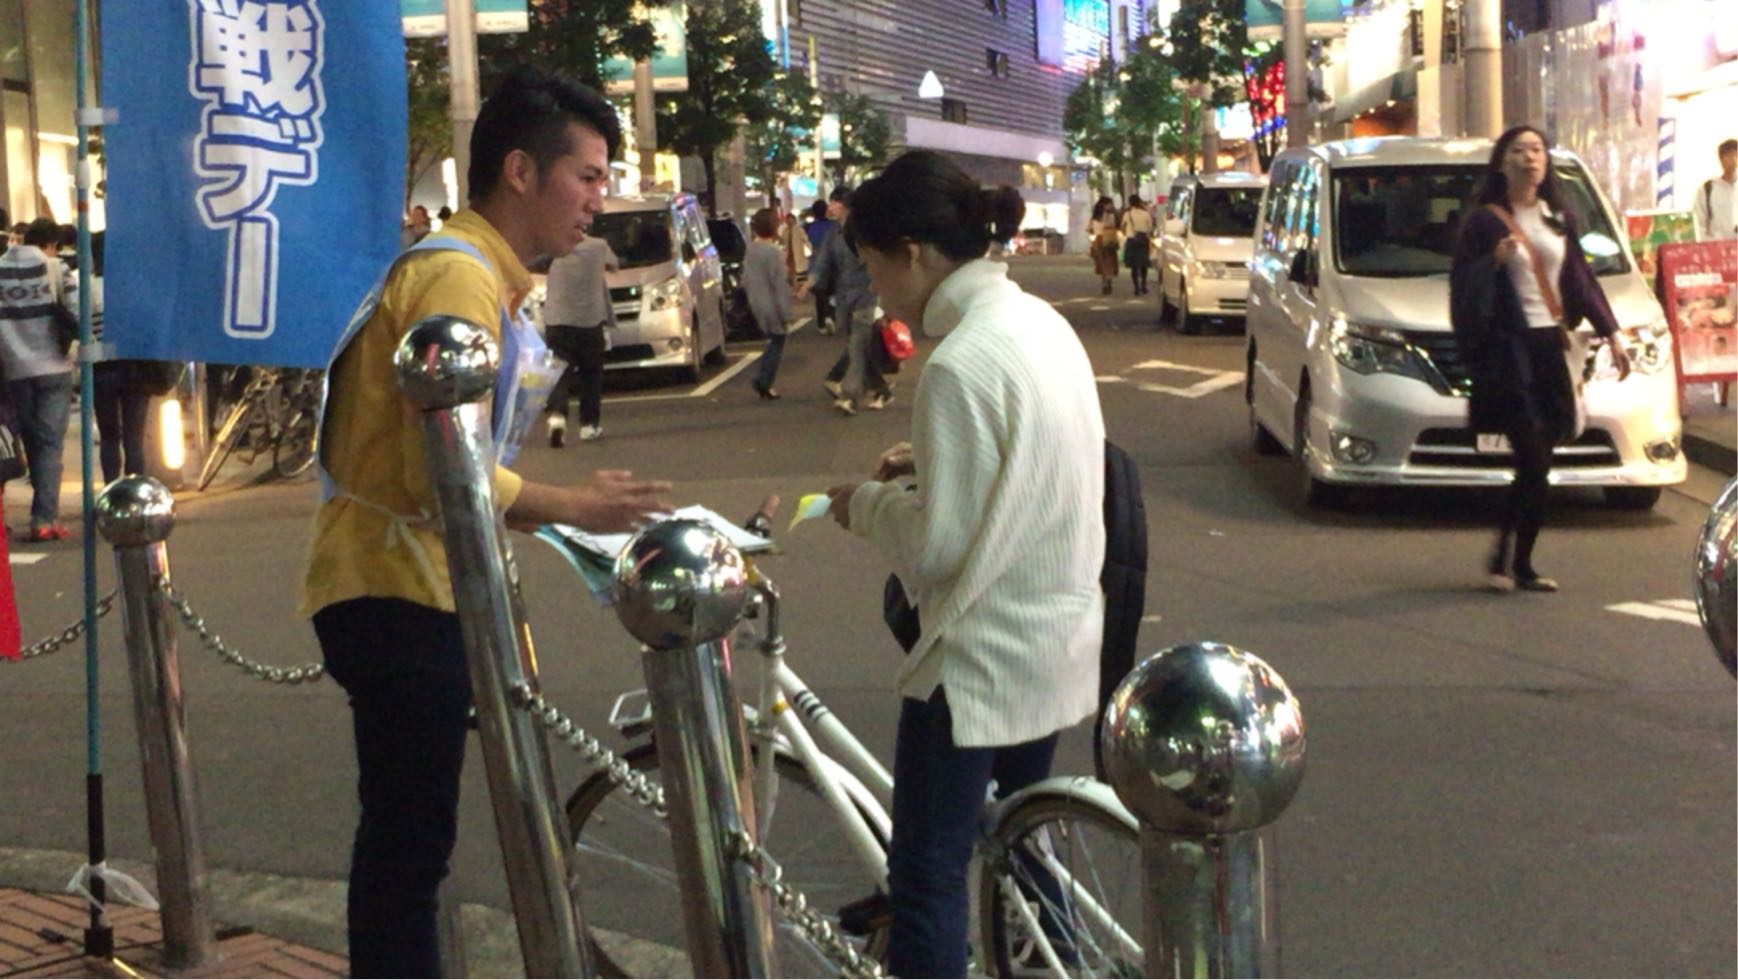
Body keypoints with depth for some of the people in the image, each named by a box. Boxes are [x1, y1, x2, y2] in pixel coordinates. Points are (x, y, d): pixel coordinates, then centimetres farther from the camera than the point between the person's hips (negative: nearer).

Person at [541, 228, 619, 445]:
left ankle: (555, 415, -23)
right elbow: (614, 265, 19)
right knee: (591, 374, 14)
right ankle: (589, 424, 14)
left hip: (557, 319, 0)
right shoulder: (598, 246, 2)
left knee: (559, 372, 0)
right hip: (590, 319, 0)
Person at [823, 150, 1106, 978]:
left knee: (927, 875, -1)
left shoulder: (961, 364, -24)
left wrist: (863, 505, -5)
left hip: (981, 657, -10)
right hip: (1057, 638, 10)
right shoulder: (1041, 322, 4)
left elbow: (939, 543, -22)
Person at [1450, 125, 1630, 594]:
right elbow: (1463, 284, -5)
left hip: (1551, 346, 5)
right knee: (1533, 461, -12)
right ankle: (1505, 555, 1)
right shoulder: (1484, 221, -2)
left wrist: (1611, 334, 14)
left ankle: (1519, 563, 11)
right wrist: (1494, 262, -22)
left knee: (1537, 466, 5)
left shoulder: (1560, 220, 14)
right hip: (1508, 348, -5)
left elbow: (1581, 280, 18)